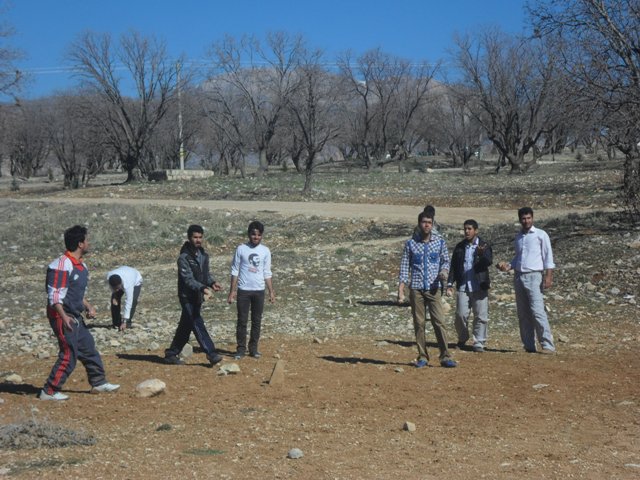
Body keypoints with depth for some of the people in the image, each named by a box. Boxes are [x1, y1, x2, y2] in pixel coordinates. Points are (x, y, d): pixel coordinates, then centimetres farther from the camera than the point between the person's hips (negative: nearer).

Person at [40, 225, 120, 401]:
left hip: (76, 318, 10)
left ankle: (99, 383, 30)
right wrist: (64, 316, -31)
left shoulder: (81, 265, 11)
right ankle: (49, 392, -1)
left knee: (89, 349, 17)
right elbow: (54, 295, -22)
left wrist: (88, 307, 10)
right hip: (63, 317, -10)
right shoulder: (62, 265, -18)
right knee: (69, 355, -8)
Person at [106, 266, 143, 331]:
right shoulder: (108, 276, -37)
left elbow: (128, 303, -43)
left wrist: (124, 322, -42)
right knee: (115, 300, -13)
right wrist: (114, 295, -27)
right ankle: (116, 323, 0)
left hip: (136, 282, -4)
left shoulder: (127, 285, -47)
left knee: (133, 301, -25)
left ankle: (127, 323, -8)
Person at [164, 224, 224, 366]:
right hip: (187, 297, -8)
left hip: (197, 297, 8)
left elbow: (206, 272, 17)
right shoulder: (184, 257, -15)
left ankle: (171, 354, 23)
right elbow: (188, 279, -21)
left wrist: (212, 282, -3)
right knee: (198, 325, -11)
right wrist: (202, 288, -36)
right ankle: (211, 354, -15)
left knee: (185, 327, 13)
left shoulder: (203, 254, 10)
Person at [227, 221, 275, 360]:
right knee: (242, 321, 0)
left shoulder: (265, 251, 4)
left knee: (257, 321, 6)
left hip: (259, 291, 2)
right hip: (243, 290, -2)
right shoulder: (241, 249, -2)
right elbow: (235, 270, 0)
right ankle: (241, 349, 5)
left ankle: (253, 348, 15)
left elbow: (267, 273, 8)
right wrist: (232, 290, -5)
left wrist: (271, 291, 3)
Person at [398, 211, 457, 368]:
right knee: (419, 323, 3)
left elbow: (446, 260, 13)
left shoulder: (440, 242, 4)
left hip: (434, 288, 0)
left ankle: (445, 357, -3)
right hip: (416, 289, 0)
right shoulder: (410, 243, 3)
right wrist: (400, 290, -2)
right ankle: (422, 357, 11)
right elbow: (404, 267, 4)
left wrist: (444, 271, -10)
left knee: (439, 321, -6)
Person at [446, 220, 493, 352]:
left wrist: (482, 254, -36)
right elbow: (453, 267, 13)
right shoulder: (460, 247, 11)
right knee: (461, 315, -1)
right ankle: (462, 340, 21)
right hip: (463, 287, 2)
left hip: (480, 288, -2)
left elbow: (489, 262, -16)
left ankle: (479, 343, 7)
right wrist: (450, 284, 5)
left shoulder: (484, 246, 2)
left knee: (481, 316, -2)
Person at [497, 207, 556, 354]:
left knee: (537, 311, -15)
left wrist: (548, 276, -13)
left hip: (534, 277, -6)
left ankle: (548, 345, -15)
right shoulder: (518, 237, 17)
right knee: (523, 314, 4)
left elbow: (548, 256, -4)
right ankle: (529, 346, 7)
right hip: (519, 277, 6)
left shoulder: (541, 235, 0)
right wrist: (509, 266, 7)